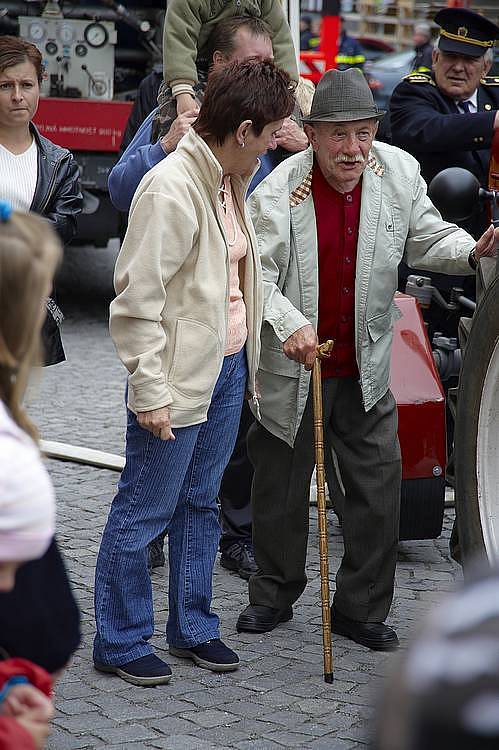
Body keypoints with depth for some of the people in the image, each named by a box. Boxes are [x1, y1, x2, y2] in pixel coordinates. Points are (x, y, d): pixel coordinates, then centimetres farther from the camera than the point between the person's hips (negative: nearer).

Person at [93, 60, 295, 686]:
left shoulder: (229, 181, 8)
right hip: (179, 377, -9)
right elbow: (137, 299, -21)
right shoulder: (170, 189, -20)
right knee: (144, 511, 3)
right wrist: (150, 393, -21)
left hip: (228, 368, 9)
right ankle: (119, 643, 16)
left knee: (199, 502, 18)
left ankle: (192, 628, 31)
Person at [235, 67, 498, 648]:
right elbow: (257, 271, -18)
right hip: (293, 366, -2)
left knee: (379, 489, 5)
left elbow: (425, 238, 4)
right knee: (280, 489, 12)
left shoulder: (400, 171, -5)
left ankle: (361, 609, 21)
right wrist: (289, 323, -34)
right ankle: (274, 595, 34)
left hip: (366, 366, 3)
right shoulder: (278, 191, -16)